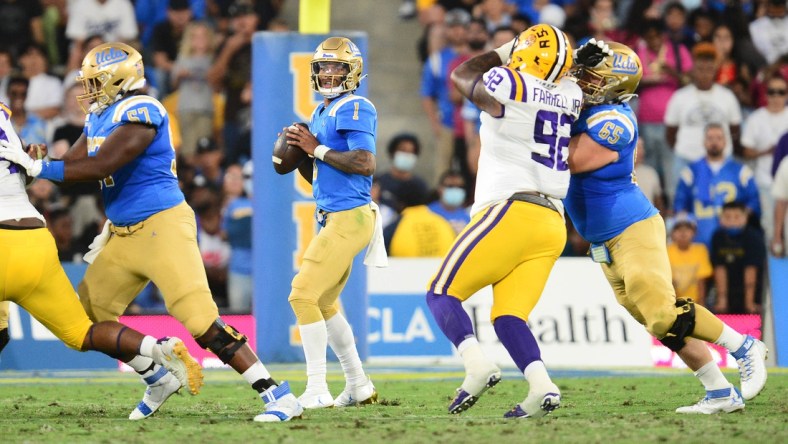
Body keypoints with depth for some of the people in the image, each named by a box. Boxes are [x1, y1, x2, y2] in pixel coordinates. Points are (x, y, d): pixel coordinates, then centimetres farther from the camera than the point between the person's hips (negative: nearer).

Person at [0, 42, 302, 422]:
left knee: (200, 320, -18)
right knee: (88, 315, 9)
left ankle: (278, 396, -14)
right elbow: (73, 163, 18)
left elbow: (100, 167, -23)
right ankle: (157, 380, 25)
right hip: (124, 234, 10)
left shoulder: (139, 112, -17)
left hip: (163, 227, -10)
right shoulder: (99, 116, 13)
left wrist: (38, 168, -20)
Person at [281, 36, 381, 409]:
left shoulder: (354, 109, -11)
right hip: (335, 220, 10)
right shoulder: (321, 113, 18)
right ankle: (358, 385, 25)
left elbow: (365, 165, -23)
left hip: (348, 219, -10)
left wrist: (318, 149, -16)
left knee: (303, 295, -13)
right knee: (324, 304, 17)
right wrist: (299, 155, 4)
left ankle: (317, 390, -12)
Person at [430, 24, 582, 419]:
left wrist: (504, 51, 26)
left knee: (442, 293, 0)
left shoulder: (510, 86, -5)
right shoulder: (571, 96, 11)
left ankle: (477, 366, -22)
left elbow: (462, 75, 17)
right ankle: (541, 386, -17)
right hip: (552, 223, 7)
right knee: (508, 317, 5)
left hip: (510, 212, -7)